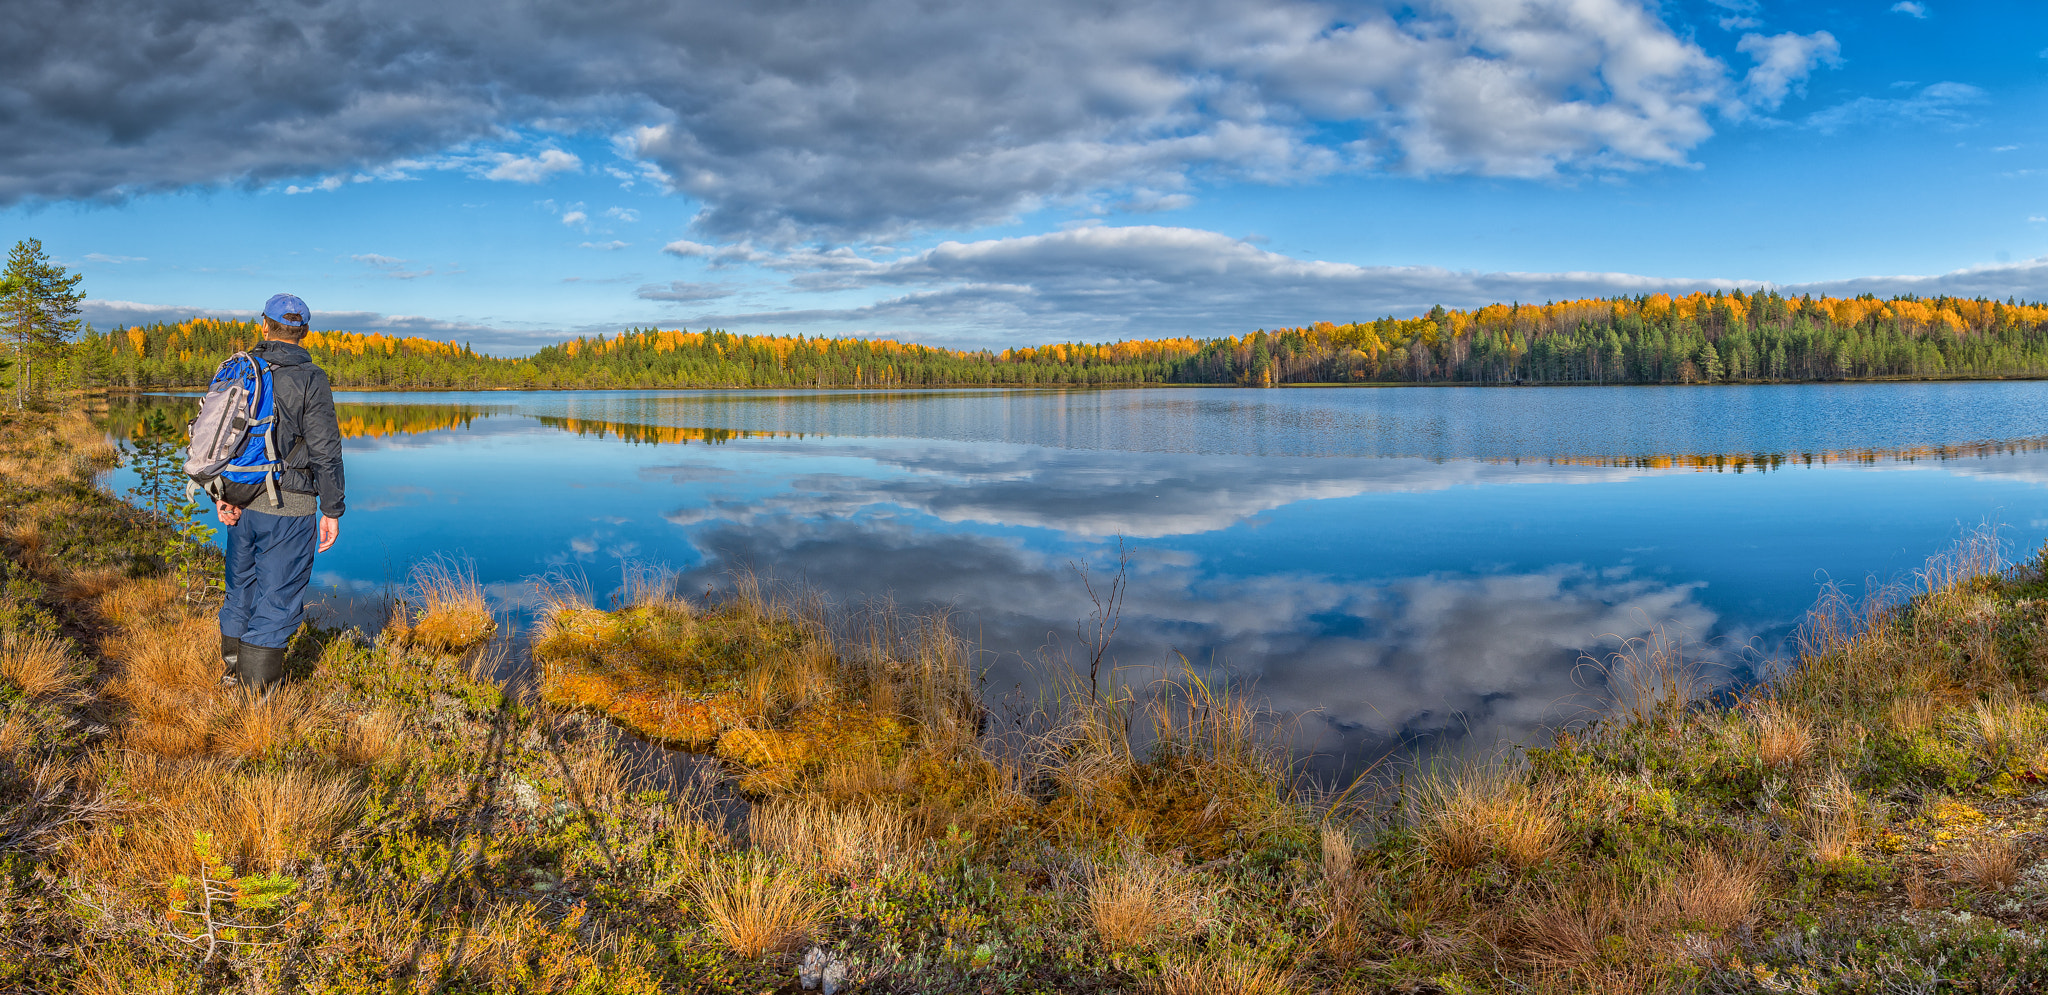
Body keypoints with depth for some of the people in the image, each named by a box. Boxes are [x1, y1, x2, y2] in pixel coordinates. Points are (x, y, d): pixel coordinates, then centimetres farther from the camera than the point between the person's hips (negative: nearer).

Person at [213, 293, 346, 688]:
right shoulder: (309, 379, -10)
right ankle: (259, 690, 4)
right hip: (288, 507, -6)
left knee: (241, 587, 20)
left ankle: (234, 672, 33)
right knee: (277, 599, 1)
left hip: (240, 502, 6)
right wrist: (331, 511, -7)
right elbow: (325, 451, -12)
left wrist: (222, 494, 11)